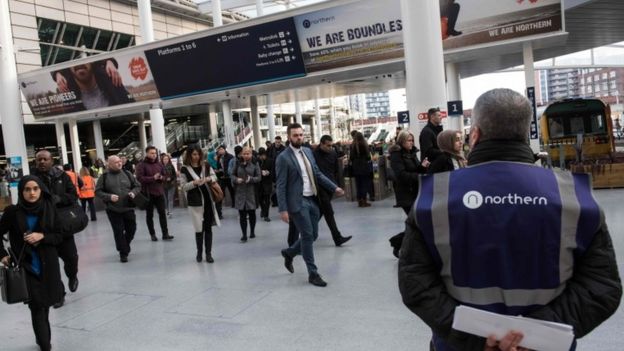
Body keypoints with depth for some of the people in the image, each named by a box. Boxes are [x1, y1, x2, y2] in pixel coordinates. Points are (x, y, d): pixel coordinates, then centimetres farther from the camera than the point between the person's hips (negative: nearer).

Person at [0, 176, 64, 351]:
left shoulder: (49, 210, -3)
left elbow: (59, 237, 1)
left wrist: (42, 236, -16)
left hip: (48, 265, 2)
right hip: (26, 266, -2)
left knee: (45, 303, 9)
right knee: (36, 305, -5)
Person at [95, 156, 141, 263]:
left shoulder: (127, 174, 4)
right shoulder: (104, 177, -2)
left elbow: (137, 186, 11)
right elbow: (98, 191, -1)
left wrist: (133, 192, -9)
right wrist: (109, 197, -16)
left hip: (128, 208, 3)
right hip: (113, 210, -2)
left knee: (131, 229, 8)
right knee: (118, 231, 0)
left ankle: (125, 246, 36)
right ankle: (123, 253, 12)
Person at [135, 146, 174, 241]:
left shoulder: (159, 164, 9)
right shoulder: (141, 165, -7)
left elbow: (164, 176, 15)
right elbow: (140, 178, -16)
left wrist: (161, 178, -8)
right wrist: (153, 178, -21)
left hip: (159, 192, 4)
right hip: (148, 193, -4)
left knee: (162, 213, 2)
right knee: (149, 215, 7)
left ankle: (165, 234, 6)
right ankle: (152, 234, 17)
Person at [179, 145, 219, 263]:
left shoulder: (206, 166, 6)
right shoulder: (185, 169, -4)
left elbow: (215, 177, 10)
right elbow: (183, 186, -4)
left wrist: (209, 179, -11)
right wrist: (194, 183, -21)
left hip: (208, 199, 3)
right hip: (195, 202, -3)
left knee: (208, 227, 5)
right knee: (199, 228, 1)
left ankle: (208, 253, 13)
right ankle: (199, 252, 20)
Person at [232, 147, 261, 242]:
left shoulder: (255, 164, -1)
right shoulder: (237, 164, 3)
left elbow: (259, 177, -2)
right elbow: (233, 175, 10)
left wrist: (251, 179, -21)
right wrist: (236, 180, -11)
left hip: (251, 192, -1)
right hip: (240, 192, 1)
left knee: (252, 213, 10)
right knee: (242, 214, 0)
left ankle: (252, 232, 29)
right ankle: (244, 234, 6)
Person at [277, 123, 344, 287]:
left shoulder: (308, 151, 11)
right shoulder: (283, 158, -10)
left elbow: (317, 174, 16)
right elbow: (280, 186, -12)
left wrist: (334, 187, 7)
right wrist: (283, 209, -16)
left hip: (312, 200, 7)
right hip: (298, 202, -7)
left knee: (313, 235, 12)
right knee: (307, 236, -3)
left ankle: (289, 253, 37)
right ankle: (313, 273, 11)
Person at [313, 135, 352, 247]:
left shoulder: (333, 153, 5)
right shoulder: (314, 155, -13)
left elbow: (337, 170, 15)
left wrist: (335, 184, 11)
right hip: (320, 187, -6)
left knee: (321, 210, 16)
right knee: (329, 212, -8)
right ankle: (337, 238, -8)